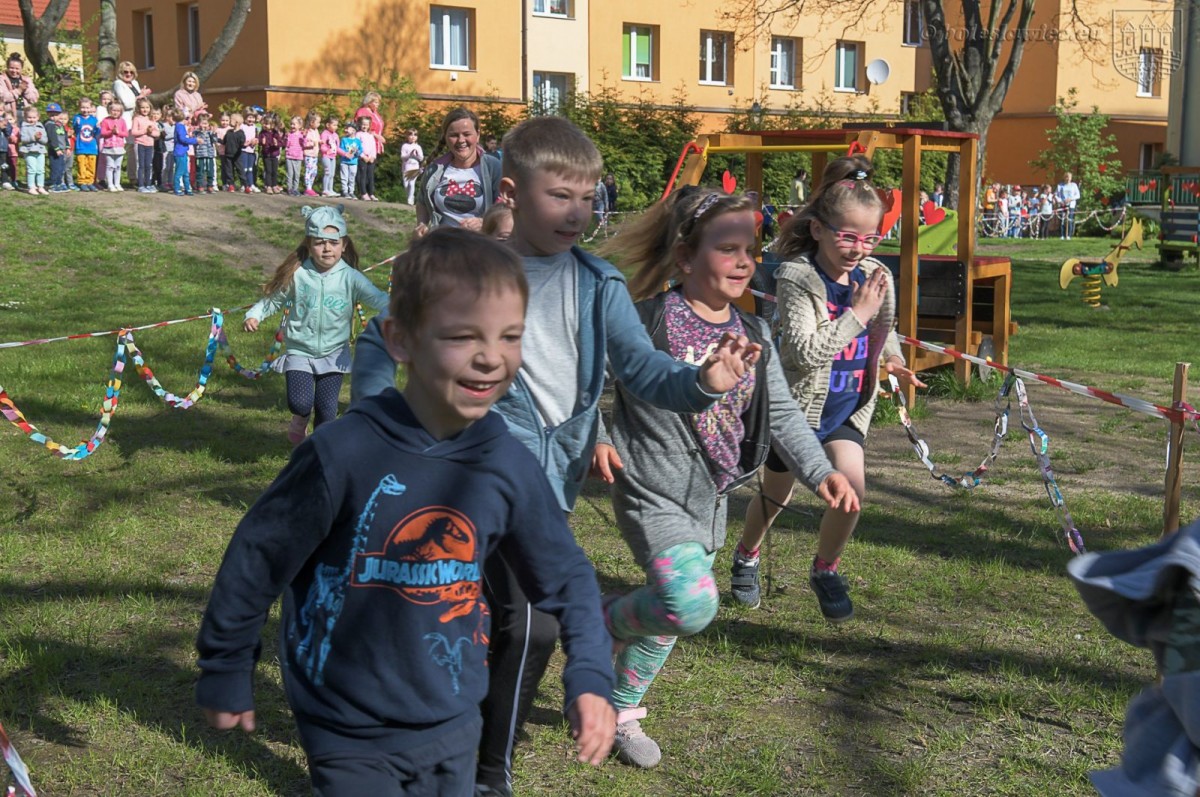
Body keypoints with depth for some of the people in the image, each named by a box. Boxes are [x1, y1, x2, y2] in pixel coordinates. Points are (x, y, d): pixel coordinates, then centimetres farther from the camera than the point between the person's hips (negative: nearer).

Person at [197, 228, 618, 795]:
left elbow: (566, 578, 5)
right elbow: (257, 559, -9)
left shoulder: (509, 466, -9)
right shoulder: (343, 454, -21)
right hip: (350, 735, -4)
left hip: (453, 729, 4)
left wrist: (590, 677, -6)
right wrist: (225, 674, 1)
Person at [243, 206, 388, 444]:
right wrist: (253, 315, -13)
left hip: (334, 354, 1)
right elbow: (273, 299, 3)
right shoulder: (297, 275, -8)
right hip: (300, 352, -1)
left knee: (327, 409, -1)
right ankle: (299, 422, 21)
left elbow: (376, 297, -18)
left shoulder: (350, 277, -9)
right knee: (300, 402, -17)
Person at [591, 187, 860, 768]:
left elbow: (781, 413, 6)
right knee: (691, 605, -24)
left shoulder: (752, 336, 5)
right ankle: (603, 624, 6)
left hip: (709, 500, 7)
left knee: (669, 613, 15)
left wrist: (821, 471, -5)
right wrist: (595, 438, -15)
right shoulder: (648, 320, -14)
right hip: (653, 492, -7)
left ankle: (621, 712, 37)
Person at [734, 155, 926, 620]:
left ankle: (825, 569, 11)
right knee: (776, 496, 13)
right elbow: (804, 351, -32)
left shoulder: (876, 277, -3)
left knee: (851, 486, -15)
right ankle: (746, 558, 43)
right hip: (797, 406, -4)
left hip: (848, 408, 4)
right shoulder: (796, 278, -21)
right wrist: (857, 314, -29)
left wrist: (893, 360, 5)